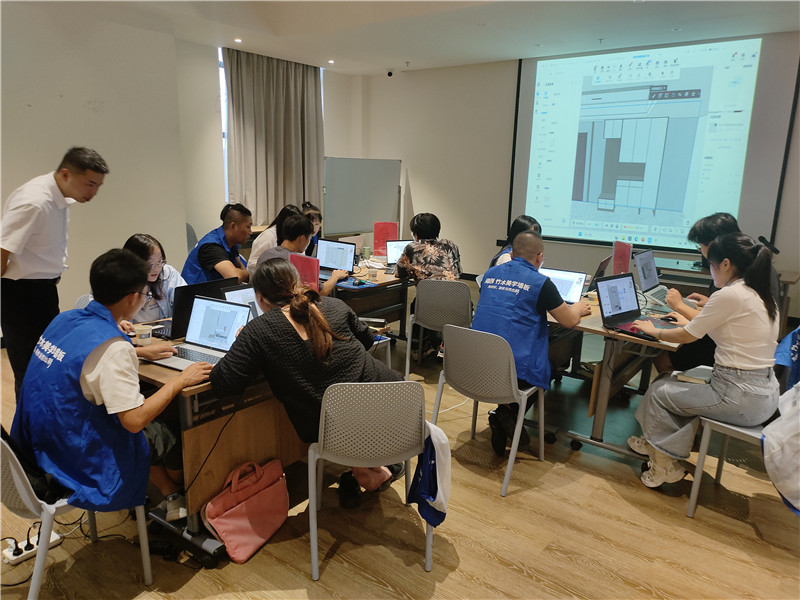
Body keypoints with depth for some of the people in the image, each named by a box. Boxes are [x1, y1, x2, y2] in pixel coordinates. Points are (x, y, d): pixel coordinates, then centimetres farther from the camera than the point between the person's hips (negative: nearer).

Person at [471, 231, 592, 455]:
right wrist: (578, 308, 25)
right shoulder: (540, 283, -6)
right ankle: (509, 412, 6)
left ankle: (503, 415, 18)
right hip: (515, 369, -6)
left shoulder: (490, 274, 11)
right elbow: (570, 321, 1)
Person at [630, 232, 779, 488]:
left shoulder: (729, 295, -20)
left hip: (740, 398, -9)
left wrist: (653, 331, 6)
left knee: (658, 392, 8)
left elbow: (687, 336, -11)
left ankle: (663, 465, 24)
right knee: (673, 381, 21)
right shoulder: (763, 295, 8)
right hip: (764, 393, 9)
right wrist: (691, 322, 32)